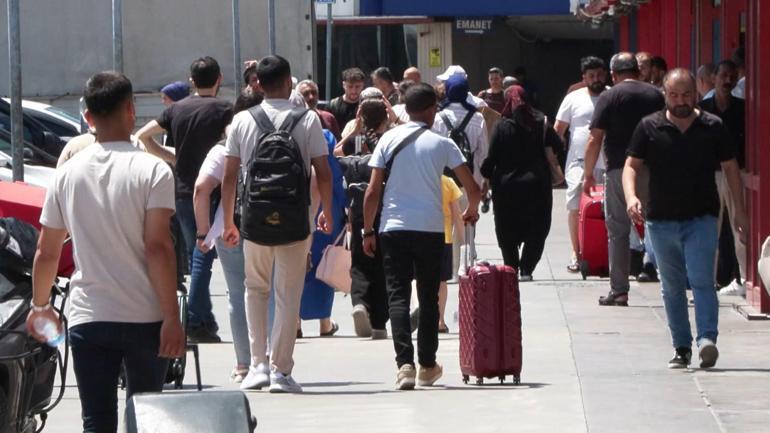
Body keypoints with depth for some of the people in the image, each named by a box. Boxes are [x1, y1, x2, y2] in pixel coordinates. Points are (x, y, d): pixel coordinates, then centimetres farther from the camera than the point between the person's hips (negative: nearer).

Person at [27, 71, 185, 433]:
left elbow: (46, 252, 9)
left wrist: (40, 305, 24)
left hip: (87, 319, 2)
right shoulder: (152, 171, -7)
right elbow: (158, 247, -15)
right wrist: (172, 318, -14)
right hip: (144, 319, -2)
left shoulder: (68, 174, 4)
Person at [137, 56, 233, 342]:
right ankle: (196, 321, -12)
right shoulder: (222, 109, -6)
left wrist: (173, 158, 12)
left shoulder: (177, 109, 9)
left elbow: (143, 136, 10)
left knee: (196, 254, 15)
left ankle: (205, 319, 18)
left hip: (182, 191, 5)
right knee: (203, 256, -6)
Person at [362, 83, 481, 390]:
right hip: (431, 229, 0)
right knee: (428, 297, 14)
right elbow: (472, 188, 2)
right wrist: (472, 211, 23)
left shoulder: (389, 139, 2)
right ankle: (427, 366, 19)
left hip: (394, 228, 0)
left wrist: (368, 231, 8)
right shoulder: (442, 143, 2)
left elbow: (373, 191, -1)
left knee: (397, 295, -2)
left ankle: (405, 364, -18)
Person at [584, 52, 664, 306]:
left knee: (618, 231, 3)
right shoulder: (656, 96, 6)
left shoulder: (609, 97, -4)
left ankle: (619, 291, 1)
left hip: (619, 171, -3)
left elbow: (595, 139, -7)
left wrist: (588, 174, 1)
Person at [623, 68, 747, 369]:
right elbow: (631, 165, 3)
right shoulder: (650, 128, 2)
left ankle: (707, 339, -25)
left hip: (701, 219, -2)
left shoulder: (712, 127, 2)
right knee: (672, 287, 9)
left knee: (701, 280, -17)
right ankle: (681, 348, 15)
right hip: (661, 220, 2)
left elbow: (730, 168, 9)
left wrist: (739, 212, 6)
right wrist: (631, 197, -17)